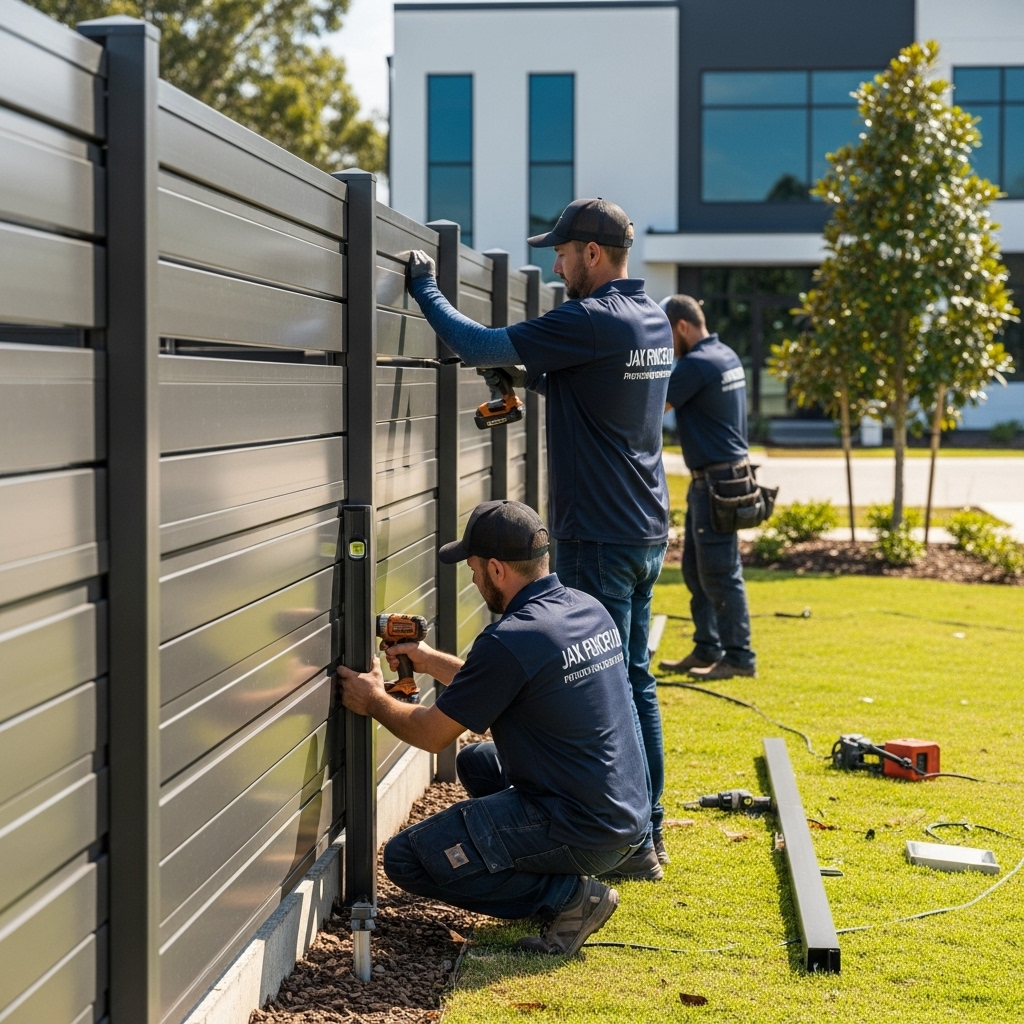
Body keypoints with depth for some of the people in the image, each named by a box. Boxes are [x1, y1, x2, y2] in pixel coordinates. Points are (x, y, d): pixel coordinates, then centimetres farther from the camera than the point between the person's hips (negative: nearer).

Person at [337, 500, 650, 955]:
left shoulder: (510, 641, -21)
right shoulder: (589, 610, 5)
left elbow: (432, 734, -8)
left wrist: (374, 701, 10)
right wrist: (432, 661, 25)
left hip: (581, 832, -9)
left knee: (407, 858, -5)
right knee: (476, 760, 30)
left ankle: (567, 894, -5)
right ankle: (563, 878, 16)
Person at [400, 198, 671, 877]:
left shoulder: (592, 321, -18)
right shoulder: (652, 320, 11)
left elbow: (477, 346, -15)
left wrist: (426, 288, -1)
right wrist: (523, 373, 12)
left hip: (599, 539, -9)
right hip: (645, 532, 9)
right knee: (634, 680, 15)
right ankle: (647, 831, 23)